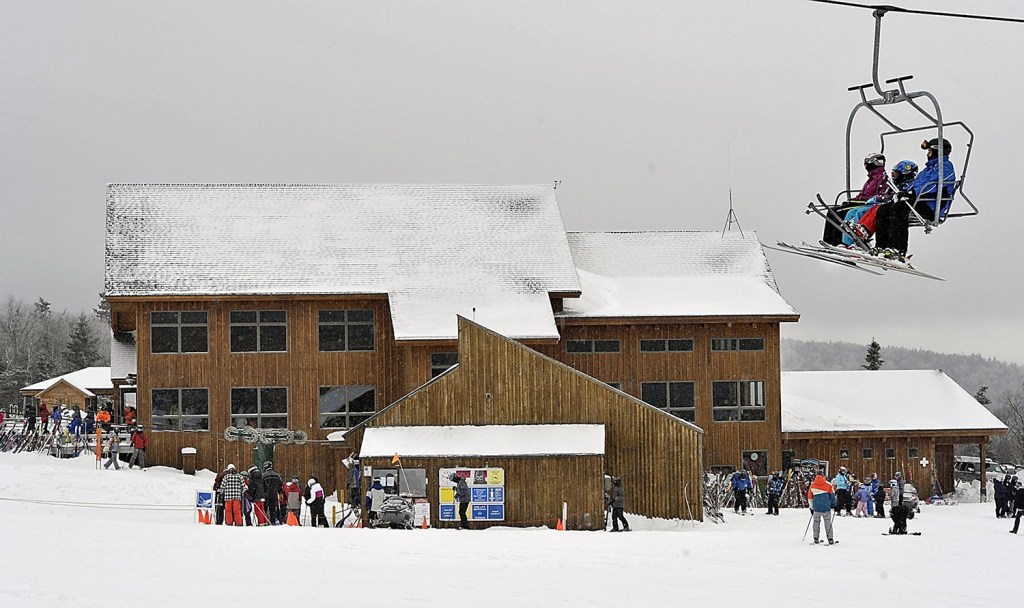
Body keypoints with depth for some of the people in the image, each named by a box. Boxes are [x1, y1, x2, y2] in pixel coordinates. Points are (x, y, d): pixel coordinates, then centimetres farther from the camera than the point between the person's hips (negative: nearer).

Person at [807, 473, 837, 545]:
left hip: (816, 507, 1)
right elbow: (832, 495, 2)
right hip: (826, 507, -1)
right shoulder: (828, 484, -1)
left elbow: (810, 498, 11)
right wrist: (833, 505, 12)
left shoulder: (812, 485, 5)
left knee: (816, 522, 13)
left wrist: (811, 508, 21)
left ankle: (816, 539, 11)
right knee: (828, 522, 4)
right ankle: (830, 539, 1)